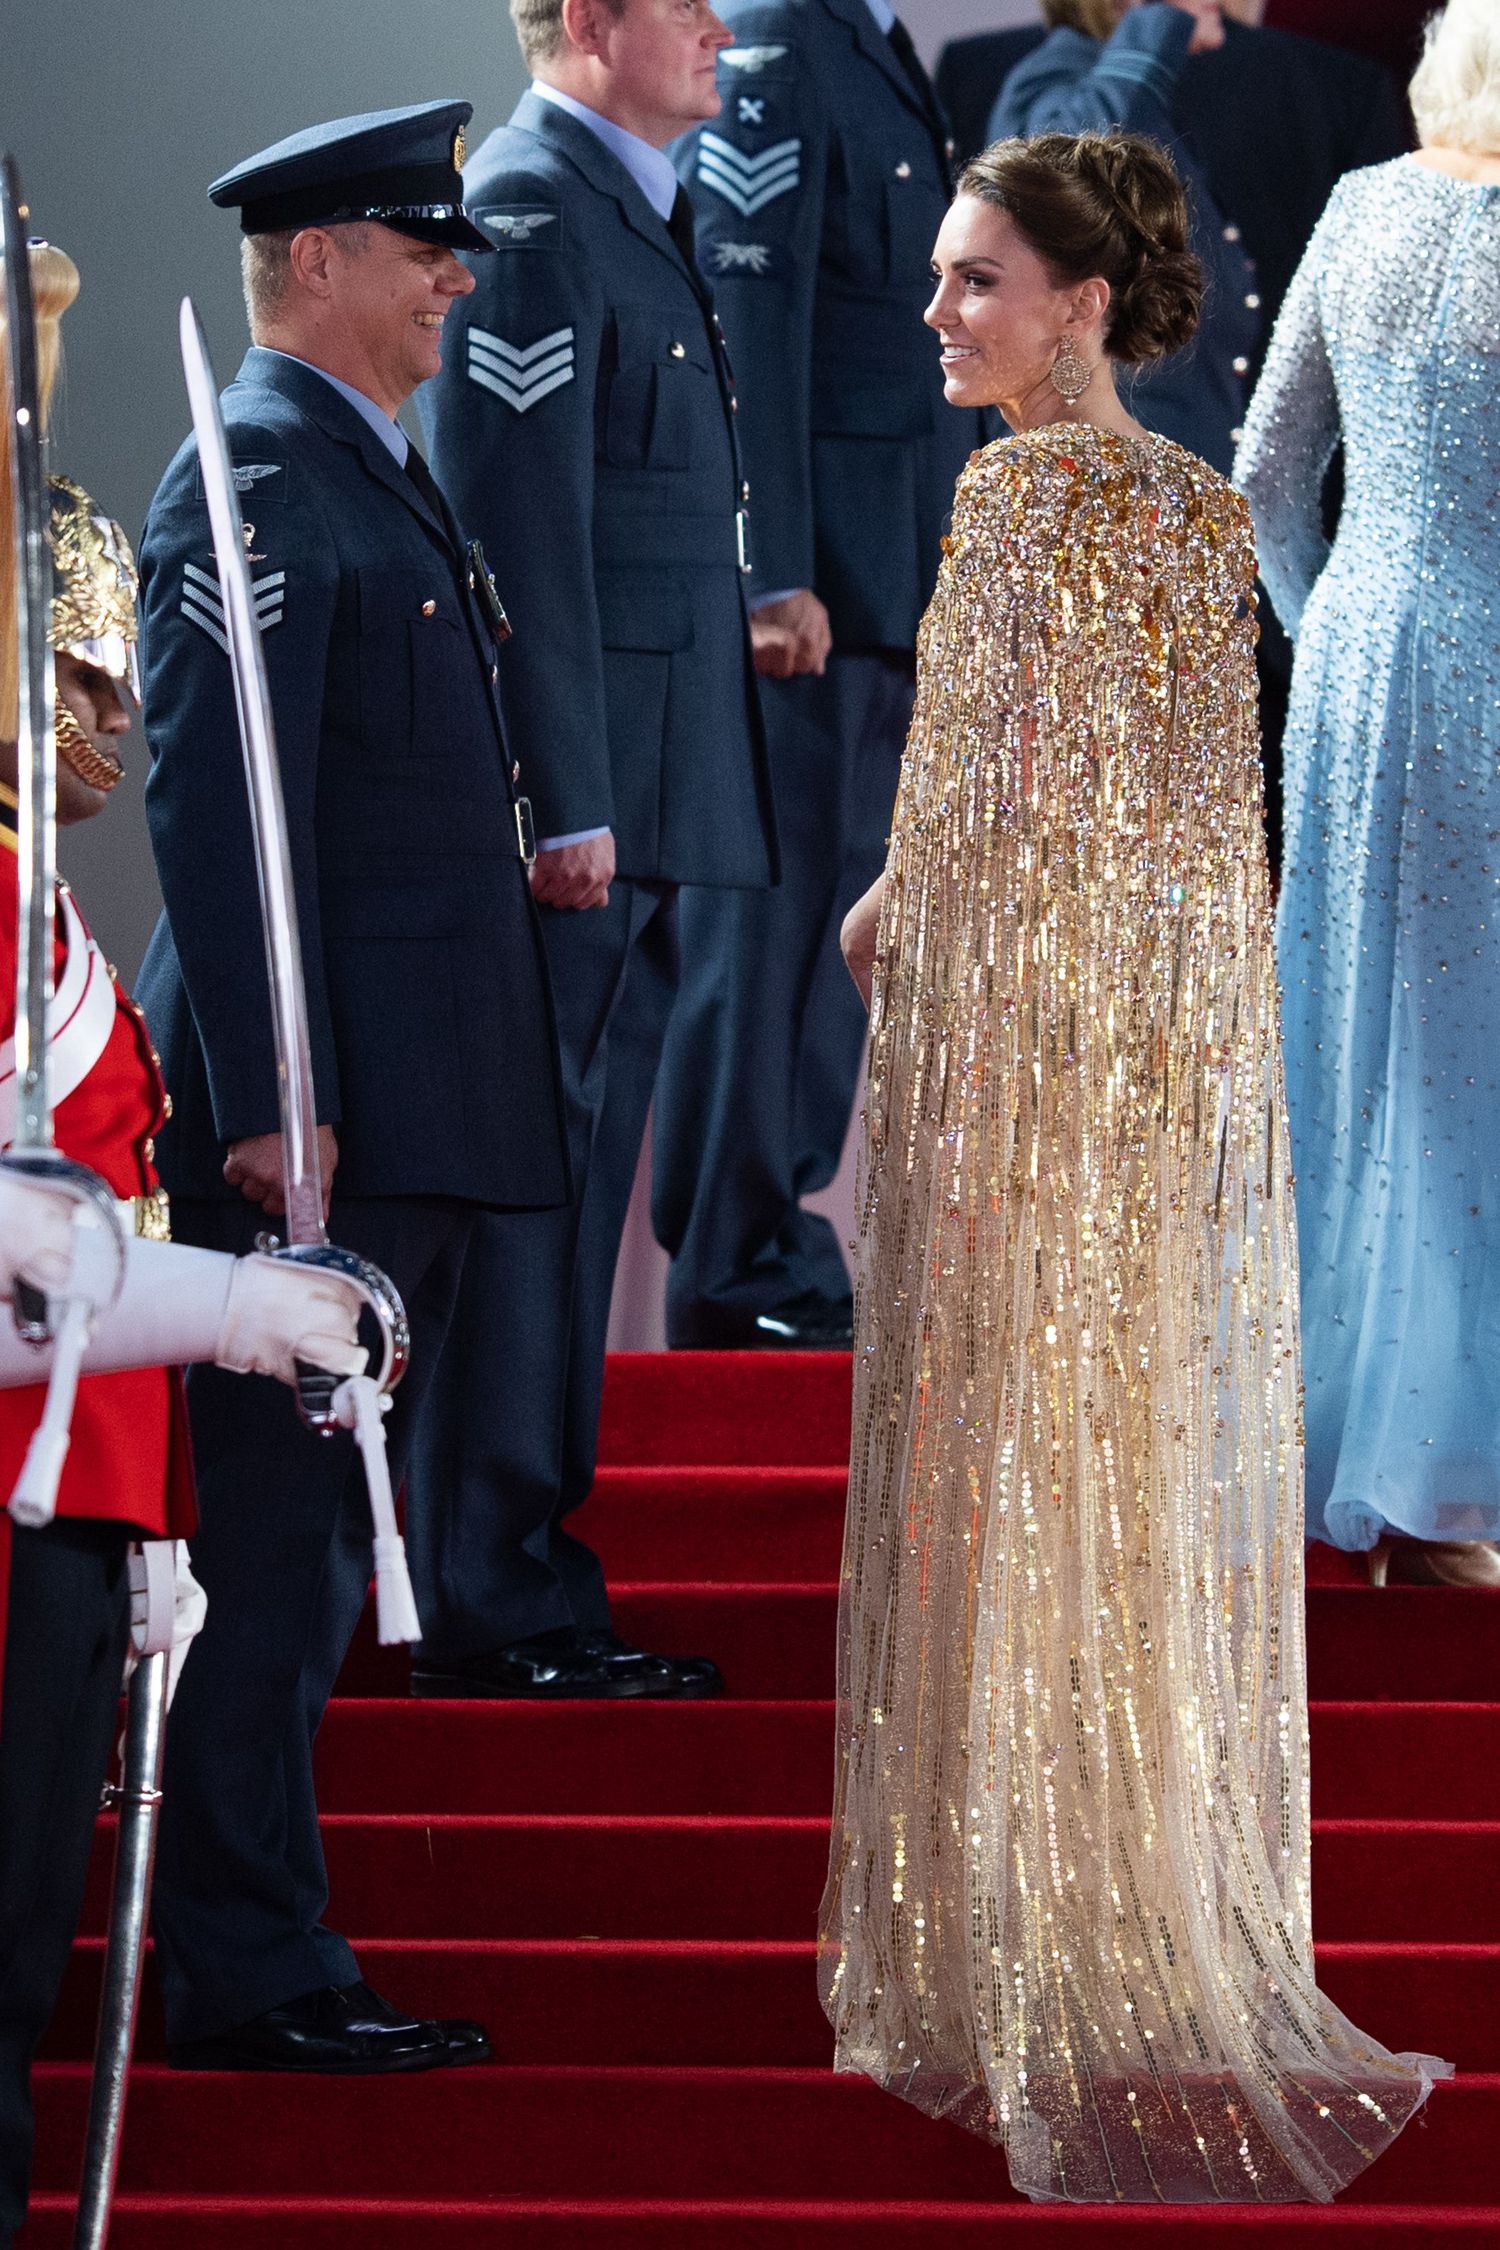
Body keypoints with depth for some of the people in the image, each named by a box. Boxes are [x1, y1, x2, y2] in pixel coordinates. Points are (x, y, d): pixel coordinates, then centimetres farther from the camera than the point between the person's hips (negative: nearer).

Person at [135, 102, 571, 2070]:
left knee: (315, 1543, 14)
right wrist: (268, 1102, -24)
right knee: (274, 1546, -6)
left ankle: (268, 1951, 21)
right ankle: (248, 1977, -2)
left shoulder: (382, 477, 19)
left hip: (413, 1111, 10)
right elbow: (216, 805, -19)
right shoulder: (254, 485, -13)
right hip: (315, 1108, -10)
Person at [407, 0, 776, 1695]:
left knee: (572, 1191, 14)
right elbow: (520, 531, -20)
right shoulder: (533, 218, -15)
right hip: (579, 798, -10)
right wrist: (568, 806, -22)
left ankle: (532, 1588, 22)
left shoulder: (629, 215, 18)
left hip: (635, 805, 10)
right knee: (526, 1184, -6)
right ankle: (490, 1609, -2)